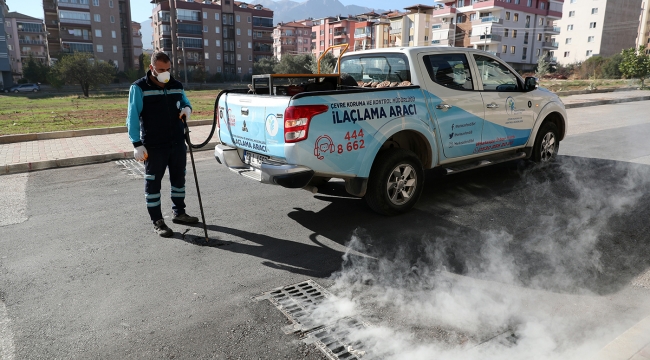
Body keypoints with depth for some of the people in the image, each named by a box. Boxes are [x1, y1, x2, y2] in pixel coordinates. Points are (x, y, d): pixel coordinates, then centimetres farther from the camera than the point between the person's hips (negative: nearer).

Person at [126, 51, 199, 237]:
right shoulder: (139, 88, -8)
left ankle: (179, 212, 31)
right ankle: (157, 221, 11)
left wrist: (187, 108, -3)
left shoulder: (177, 85, 7)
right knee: (153, 183, 2)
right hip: (154, 146, -5)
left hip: (178, 143, 6)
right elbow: (133, 118, -8)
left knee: (179, 179, 15)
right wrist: (137, 144, -15)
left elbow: (185, 102, 23)